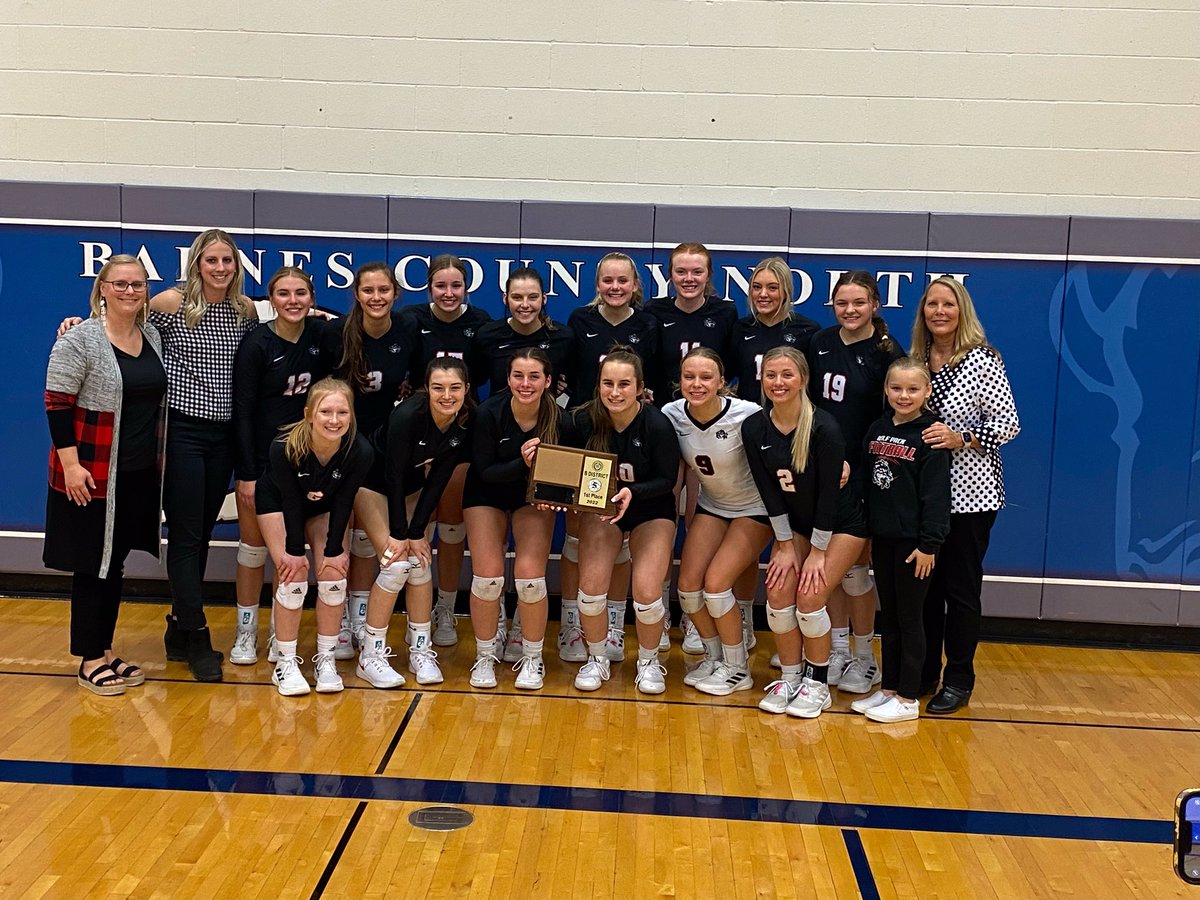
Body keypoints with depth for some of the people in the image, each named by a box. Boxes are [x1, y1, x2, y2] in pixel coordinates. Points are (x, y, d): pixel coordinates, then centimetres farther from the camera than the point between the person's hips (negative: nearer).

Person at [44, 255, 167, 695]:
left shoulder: (153, 337, 9)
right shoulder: (80, 340, -10)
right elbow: (57, 403, -13)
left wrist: (158, 459, 15)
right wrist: (70, 463, -18)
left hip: (140, 475, 6)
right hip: (93, 476, -6)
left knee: (116, 562, 13)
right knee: (93, 565, 2)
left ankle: (106, 651, 24)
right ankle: (89, 660, 13)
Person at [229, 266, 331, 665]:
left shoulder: (321, 335, -1)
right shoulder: (257, 344, -12)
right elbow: (243, 411, -10)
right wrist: (247, 474, -12)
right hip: (261, 455, -3)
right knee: (253, 542, 4)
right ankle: (246, 631, 17)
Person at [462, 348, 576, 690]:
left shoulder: (560, 420, -21)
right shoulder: (489, 412, -24)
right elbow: (484, 471, -19)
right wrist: (522, 463, -35)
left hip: (535, 496, 0)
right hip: (487, 494, 0)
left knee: (530, 575, -15)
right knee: (488, 576, -13)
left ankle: (532, 658, 6)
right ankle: (485, 656, 10)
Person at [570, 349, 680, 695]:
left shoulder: (656, 424, -23)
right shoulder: (585, 420, -17)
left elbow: (667, 480, -14)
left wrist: (632, 493, -31)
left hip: (651, 511, -2)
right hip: (599, 508, 2)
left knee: (647, 592, -16)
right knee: (591, 586, -15)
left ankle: (649, 662, 14)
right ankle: (597, 659, 13)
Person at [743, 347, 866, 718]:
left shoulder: (823, 427, -26)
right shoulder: (754, 428, -11)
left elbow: (829, 492, -22)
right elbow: (769, 491, -7)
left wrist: (818, 552, -17)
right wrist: (785, 546, -7)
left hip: (841, 523, -5)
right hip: (795, 523, 5)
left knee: (809, 596, -13)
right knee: (777, 592, -8)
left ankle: (817, 683, 6)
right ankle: (790, 678, 10)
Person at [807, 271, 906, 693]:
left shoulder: (887, 352, -8)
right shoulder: (820, 343, 6)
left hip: (863, 473, -5)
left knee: (854, 565, 1)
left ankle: (865, 658, 16)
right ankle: (838, 649, 24)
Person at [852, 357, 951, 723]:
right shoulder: (877, 430, 7)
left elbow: (936, 494, -14)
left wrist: (929, 543, -17)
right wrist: (866, 533, 12)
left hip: (913, 541, -6)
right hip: (882, 538, 6)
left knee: (910, 617, 3)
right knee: (888, 616, 14)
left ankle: (908, 699, 13)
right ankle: (889, 688, 24)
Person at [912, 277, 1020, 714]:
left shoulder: (982, 360, -8)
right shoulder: (916, 359, 8)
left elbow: (1008, 423, -10)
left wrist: (961, 439, -22)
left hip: (969, 492, -5)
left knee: (961, 587, 3)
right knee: (924, 583, 11)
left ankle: (959, 679, 17)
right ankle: (924, 670, 24)